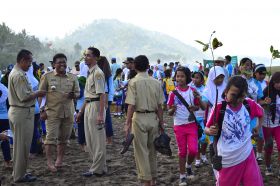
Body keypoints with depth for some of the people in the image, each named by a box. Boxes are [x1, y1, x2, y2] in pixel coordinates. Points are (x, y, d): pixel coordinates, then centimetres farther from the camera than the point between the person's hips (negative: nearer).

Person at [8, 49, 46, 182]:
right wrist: (37, 93, -9)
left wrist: (34, 93, 9)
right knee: (22, 145, 0)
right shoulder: (19, 75, -20)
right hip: (23, 113, -10)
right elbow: (24, 97, -23)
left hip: (15, 111, 10)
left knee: (18, 144, 18)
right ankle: (20, 175, 9)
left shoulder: (14, 73, 13)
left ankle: (18, 172, 29)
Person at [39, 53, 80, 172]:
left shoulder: (72, 77, 9)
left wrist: (74, 95, -12)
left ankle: (59, 160, 20)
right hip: (52, 112, -3)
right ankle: (49, 162, 0)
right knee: (51, 137, -6)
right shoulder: (47, 76, 0)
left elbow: (78, 93, 13)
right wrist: (42, 110, -6)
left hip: (68, 112, 3)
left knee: (64, 137, 8)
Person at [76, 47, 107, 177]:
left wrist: (100, 114, -26)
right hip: (88, 106, 10)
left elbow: (102, 95, -20)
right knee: (90, 139, 14)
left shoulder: (97, 73, -14)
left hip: (96, 106, -10)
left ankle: (97, 169, 6)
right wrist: (81, 111, 23)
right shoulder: (90, 73, 16)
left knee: (97, 139, -2)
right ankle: (99, 166, 24)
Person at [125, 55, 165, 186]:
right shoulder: (156, 82, 2)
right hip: (153, 118, 4)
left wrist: (127, 123, -10)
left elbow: (131, 105, -14)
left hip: (139, 118, -4)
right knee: (152, 150, 16)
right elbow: (159, 106, 4)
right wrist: (161, 122, 13)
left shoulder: (133, 82, -9)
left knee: (141, 151, 4)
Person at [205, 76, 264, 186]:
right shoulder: (219, 107, -14)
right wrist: (210, 131, -25)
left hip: (247, 155, 3)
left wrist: (258, 126, 11)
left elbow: (261, 112, 18)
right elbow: (207, 129, -6)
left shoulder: (249, 104, -5)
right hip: (228, 160, -2)